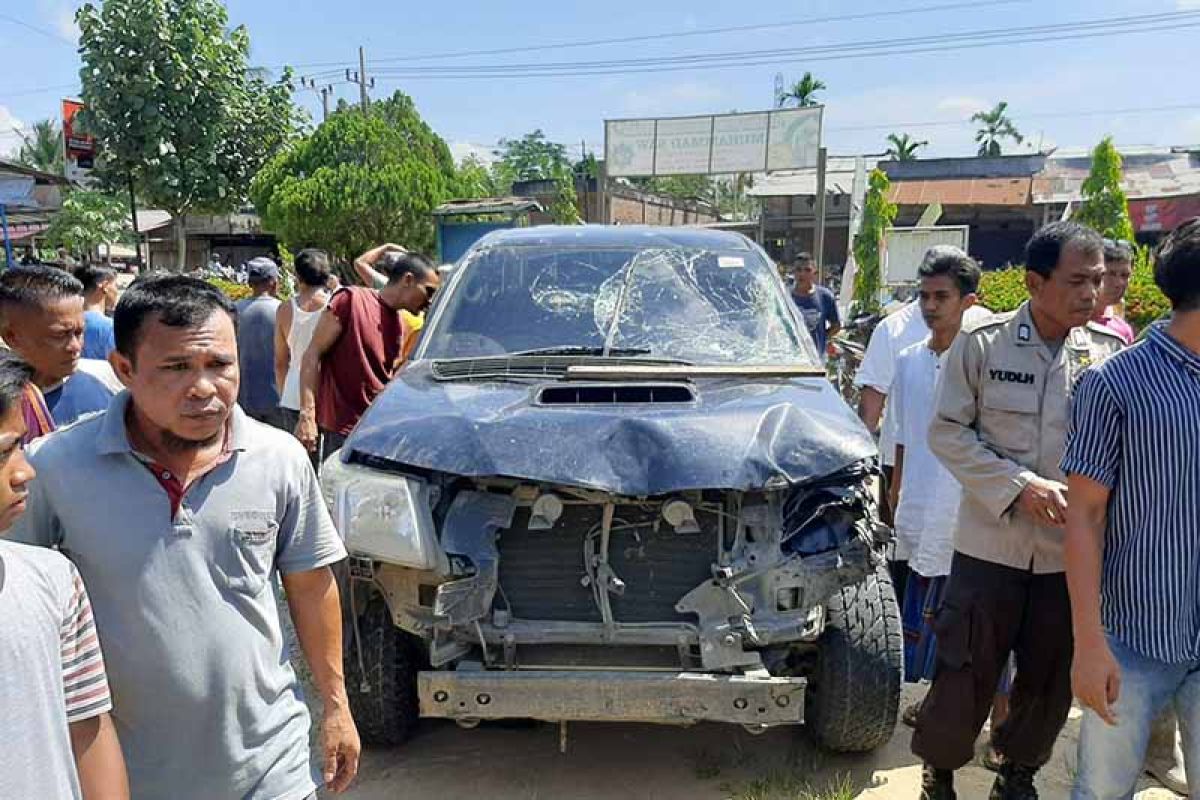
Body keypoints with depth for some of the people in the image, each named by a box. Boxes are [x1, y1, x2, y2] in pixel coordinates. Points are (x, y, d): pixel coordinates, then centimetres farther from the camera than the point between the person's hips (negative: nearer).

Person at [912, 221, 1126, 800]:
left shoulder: (1111, 353, -1)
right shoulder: (982, 344, -7)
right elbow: (947, 430, -7)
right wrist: (1021, 486, -17)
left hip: (1071, 551, 3)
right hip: (991, 542, -2)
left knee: (1050, 680, 16)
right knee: (965, 672, 6)